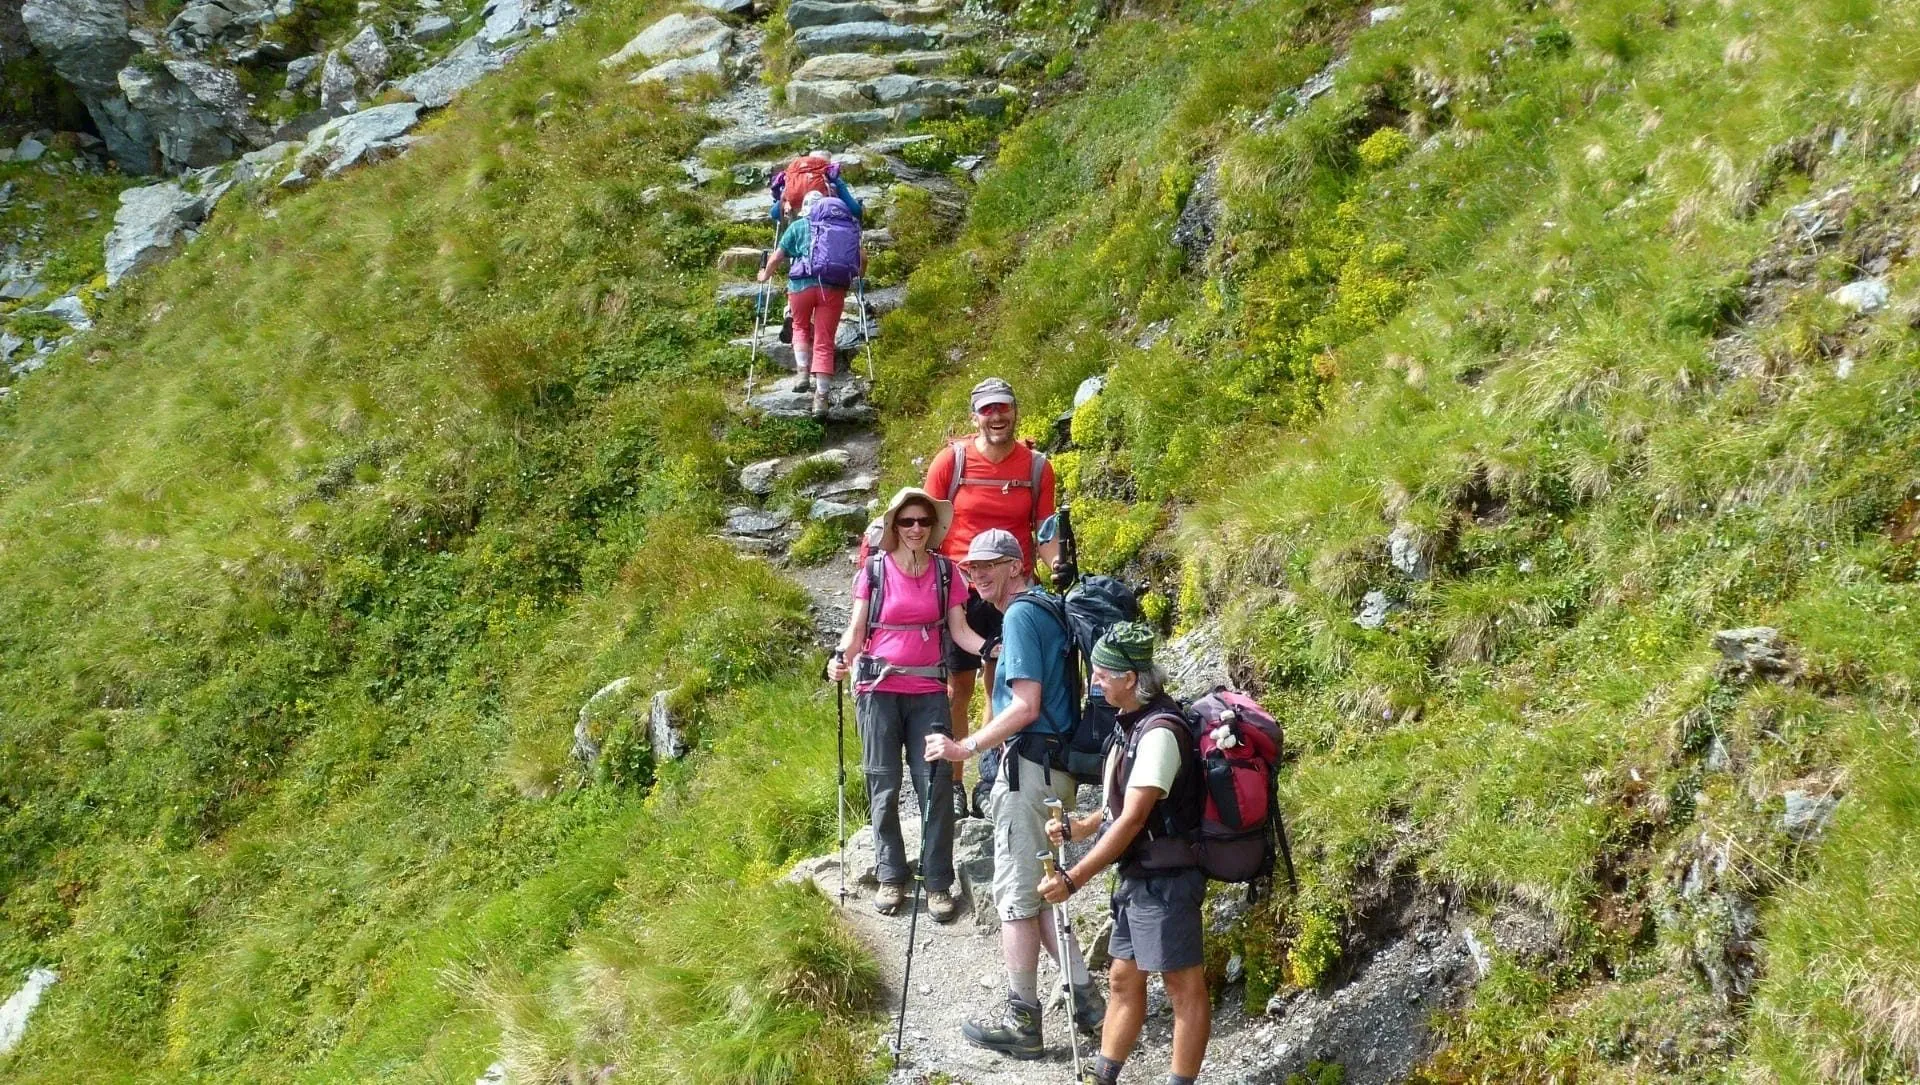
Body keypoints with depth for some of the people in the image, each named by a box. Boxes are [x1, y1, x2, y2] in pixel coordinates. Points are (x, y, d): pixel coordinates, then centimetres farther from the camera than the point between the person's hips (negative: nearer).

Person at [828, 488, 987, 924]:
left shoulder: (945, 572, 6)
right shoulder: (874, 570, 1)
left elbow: (959, 629, 4)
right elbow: (856, 629, 0)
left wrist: (992, 649, -16)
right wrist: (841, 658, -20)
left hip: (928, 692, 1)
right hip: (879, 689, -1)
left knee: (935, 785, -4)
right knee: (884, 786, 3)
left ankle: (939, 884, 2)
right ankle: (891, 878, 12)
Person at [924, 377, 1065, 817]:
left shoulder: (1036, 466, 4)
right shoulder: (951, 460, -2)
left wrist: (1056, 563, -11)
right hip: (959, 590, -2)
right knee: (957, 688, 2)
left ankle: (991, 785, 13)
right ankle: (952, 784, 10)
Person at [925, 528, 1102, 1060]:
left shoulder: (1020, 616, -13)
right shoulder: (1046, 611, 15)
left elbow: (1026, 705, -20)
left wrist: (965, 747, -18)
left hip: (1029, 766, -9)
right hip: (1056, 765, 9)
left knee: (1016, 894, -2)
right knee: (1037, 889, 16)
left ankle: (1021, 1021, 4)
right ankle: (1084, 996, 16)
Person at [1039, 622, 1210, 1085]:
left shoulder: (1159, 733, -21)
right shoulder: (1135, 723, 9)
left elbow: (1132, 820, -23)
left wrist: (1074, 879, -21)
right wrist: (1080, 826, 9)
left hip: (1166, 879, -10)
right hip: (1138, 876, 10)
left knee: (1185, 989, -1)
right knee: (1123, 979, 16)